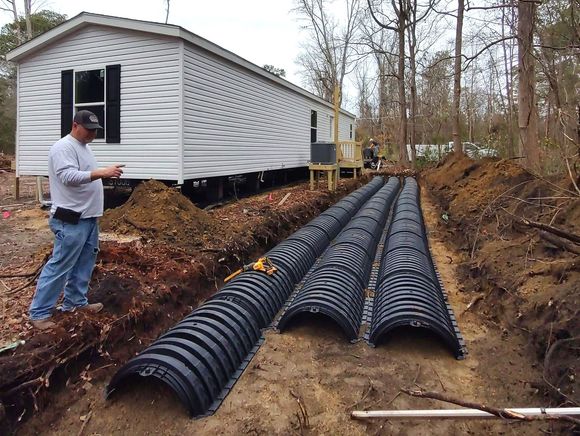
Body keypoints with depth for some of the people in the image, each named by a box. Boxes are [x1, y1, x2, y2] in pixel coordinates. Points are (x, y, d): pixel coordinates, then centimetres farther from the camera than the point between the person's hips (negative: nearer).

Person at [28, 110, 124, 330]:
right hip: (71, 219, -10)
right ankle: (39, 312, 6)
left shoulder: (83, 146, 16)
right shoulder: (63, 147, -15)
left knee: (84, 263, 17)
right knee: (60, 266, -5)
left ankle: (75, 302, 29)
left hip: (88, 217, 10)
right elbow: (69, 176, -30)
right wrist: (102, 173, -40)